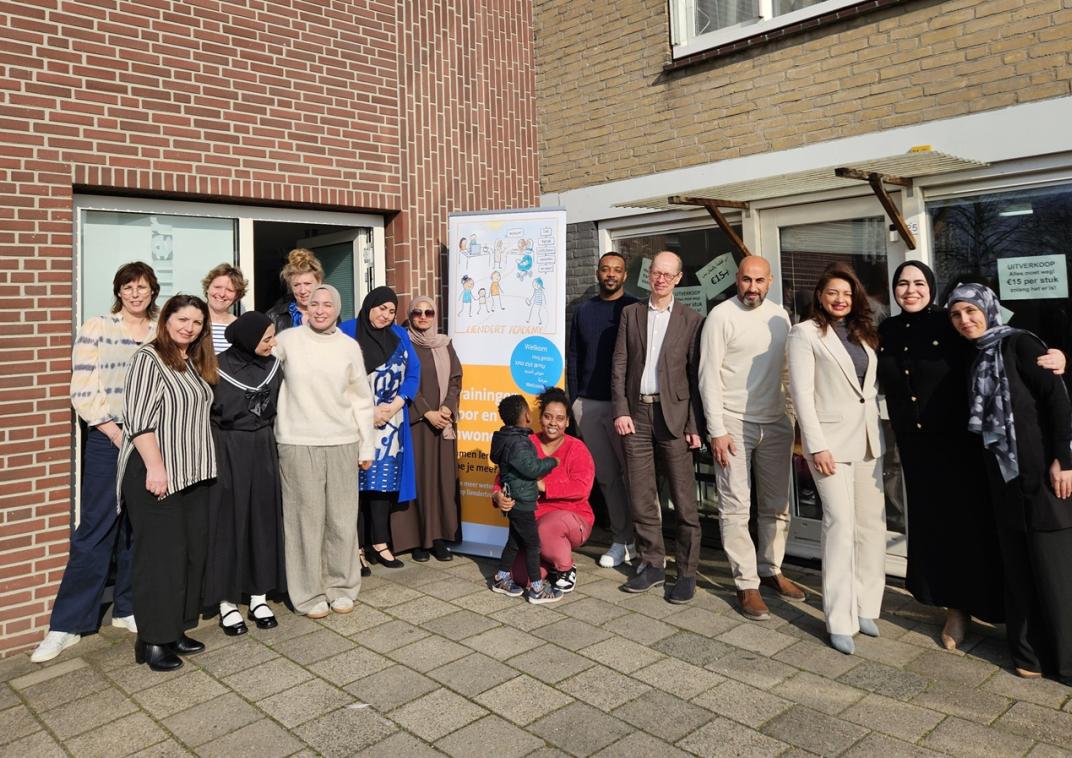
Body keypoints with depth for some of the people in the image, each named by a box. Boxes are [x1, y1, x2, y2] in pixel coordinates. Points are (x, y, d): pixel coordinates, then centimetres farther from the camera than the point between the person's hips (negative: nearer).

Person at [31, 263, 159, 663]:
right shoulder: (96, 328, -1)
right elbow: (83, 391, -6)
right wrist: (114, 432, -12)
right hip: (109, 440, -3)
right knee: (94, 531, -2)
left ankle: (127, 608, 23)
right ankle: (66, 624, 9)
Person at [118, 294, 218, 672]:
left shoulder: (196, 364, 14)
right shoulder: (149, 358, -8)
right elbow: (138, 419, -16)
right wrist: (155, 467, -22)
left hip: (192, 474, 8)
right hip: (156, 474, -8)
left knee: (192, 551, 9)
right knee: (160, 554, -3)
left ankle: (176, 629, 21)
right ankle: (153, 640, 8)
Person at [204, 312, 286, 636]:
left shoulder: (272, 366, 3)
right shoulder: (218, 367, -11)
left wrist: (263, 439, 13)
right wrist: (222, 448, -3)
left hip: (262, 451, 4)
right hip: (227, 453, -4)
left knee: (262, 521, 7)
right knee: (228, 524, 2)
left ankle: (259, 596, 18)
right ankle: (226, 602, 13)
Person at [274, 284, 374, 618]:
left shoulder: (349, 346, 6)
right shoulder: (287, 340, 0)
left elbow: (361, 399, 10)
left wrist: (366, 446, 10)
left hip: (342, 443, 2)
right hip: (298, 443, -2)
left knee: (343, 519, 6)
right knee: (306, 519, 2)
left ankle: (341, 587, 22)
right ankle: (309, 594, 15)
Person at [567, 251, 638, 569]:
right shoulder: (584, 310, 14)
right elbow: (573, 356, 15)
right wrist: (574, 399, 8)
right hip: (588, 404, 4)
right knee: (606, 476, 8)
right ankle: (621, 540, 17)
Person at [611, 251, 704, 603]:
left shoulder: (691, 320, 2)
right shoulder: (630, 313, 10)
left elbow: (696, 374, -1)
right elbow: (619, 365, 7)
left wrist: (695, 425, -6)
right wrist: (620, 411, -2)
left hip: (673, 414, -3)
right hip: (636, 414, 3)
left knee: (683, 499, 0)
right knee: (640, 496, 8)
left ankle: (687, 571, 12)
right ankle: (652, 564, 21)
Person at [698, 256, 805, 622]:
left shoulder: (779, 315, 8)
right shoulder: (722, 316, -8)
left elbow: (786, 368, 14)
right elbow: (709, 375, -10)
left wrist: (793, 416, 9)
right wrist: (717, 430, -14)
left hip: (776, 423, 5)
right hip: (734, 425, -5)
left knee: (777, 505, 13)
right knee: (736, 508, -1)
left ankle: (771, 570, 28)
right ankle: (747, 584, 8)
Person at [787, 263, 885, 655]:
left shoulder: (863, 332, 16)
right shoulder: (806, 333, -3)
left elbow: (873, 386, 17)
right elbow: (801, 392, -10)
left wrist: (878, 430, 7)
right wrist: (816, 446, -15)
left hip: (868, 439, 6)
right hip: (831, 439, -6)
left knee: (873, 522, 7)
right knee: (841, 524, -8)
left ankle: (865, 607, 19)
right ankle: (840, 620, 1)